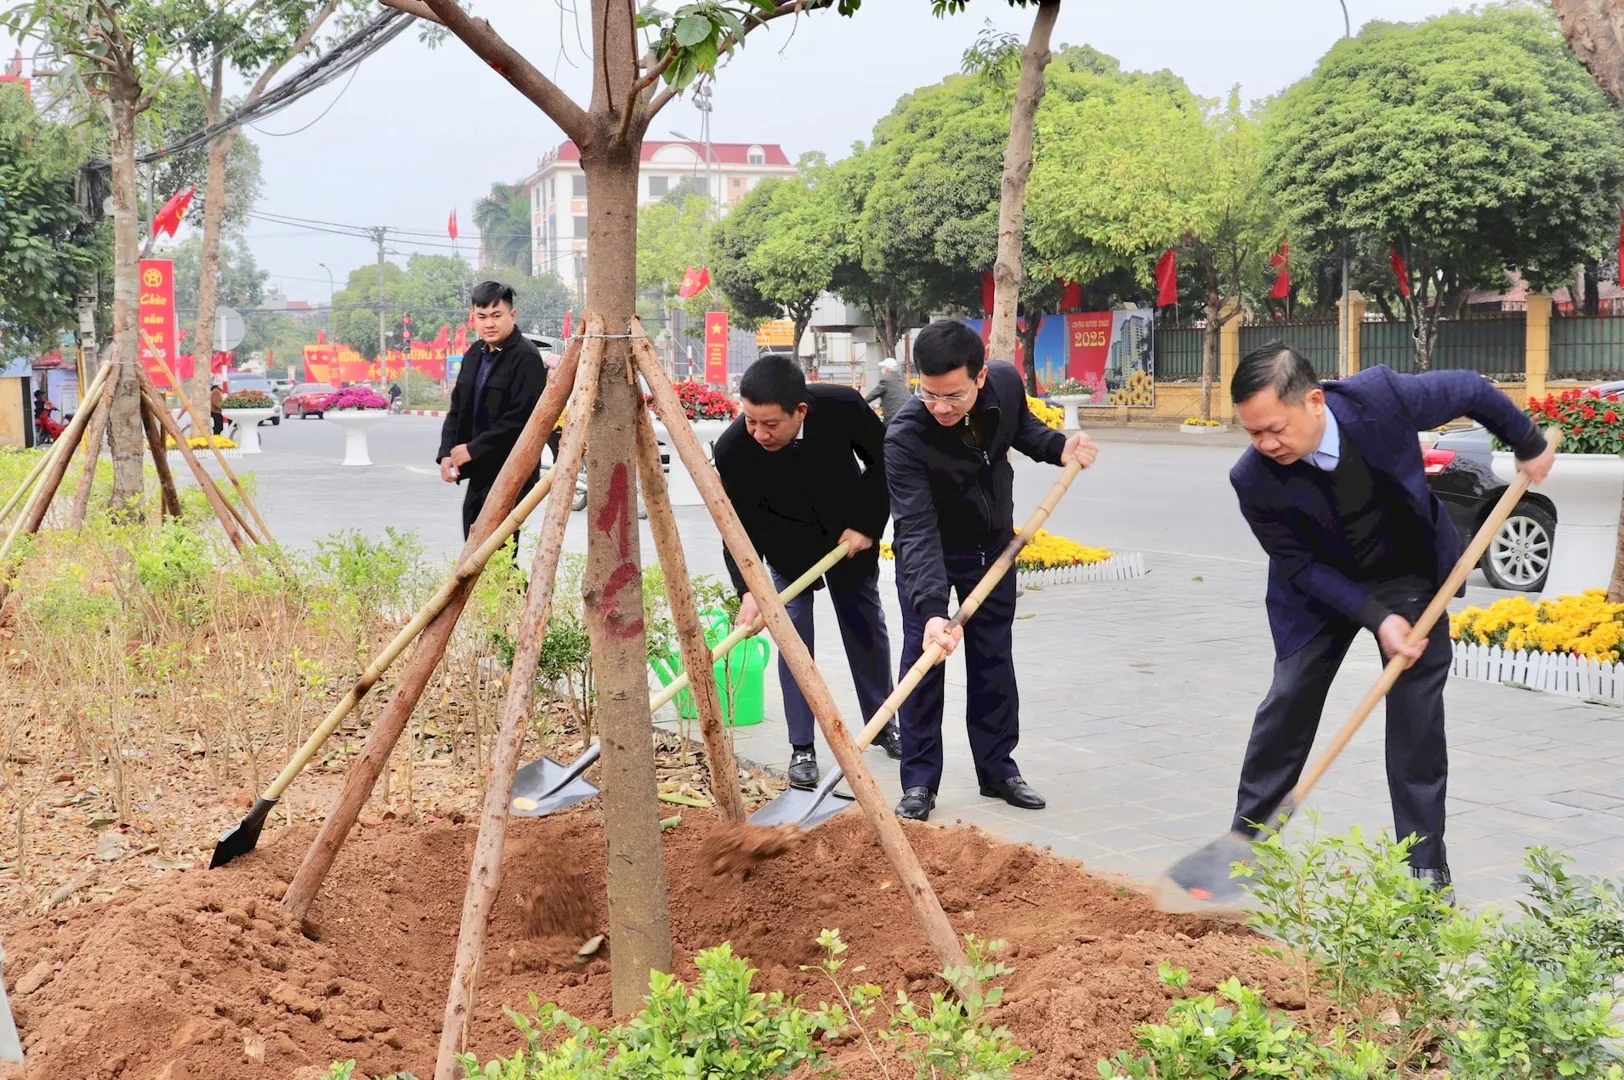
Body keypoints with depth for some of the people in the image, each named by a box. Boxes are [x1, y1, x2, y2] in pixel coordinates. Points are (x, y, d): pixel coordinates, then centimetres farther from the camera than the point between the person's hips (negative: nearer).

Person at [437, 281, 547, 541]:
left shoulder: (526, 357, -14)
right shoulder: (475, 354, 12)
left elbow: (520, 418, -21)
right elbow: (457, 408, 16)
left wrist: (473, 449, -17)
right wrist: (446, 453, 1)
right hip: (480, 472, 9)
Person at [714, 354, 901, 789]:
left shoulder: (843, 407, -33)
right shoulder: (732, 448, -34)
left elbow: (883, 459, -13)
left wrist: (867, 524, -14)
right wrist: (748, 590, -41)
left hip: (849, 533, 1)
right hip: (786, 546, -1)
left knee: (867, 629, 13)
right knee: (792, 635, -8)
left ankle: (884, 725, 32)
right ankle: (802, 749, 3)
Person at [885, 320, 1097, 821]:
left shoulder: (1006, 382, -22)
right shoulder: (904, 438, -36)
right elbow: (918, 531, -40)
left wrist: (1058, 447, -16)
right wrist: (931, 609, -50)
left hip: (992, 543, 4)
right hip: (928, 551, -4)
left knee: (994, 658, 11)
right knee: (923, 656, -7)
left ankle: (998, 769, 22)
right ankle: (919, 782, 4)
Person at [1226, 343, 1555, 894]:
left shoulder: (1379, 396, -31)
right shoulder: (1253, 479, -28)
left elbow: (1470, 390, -11)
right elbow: (1301, 565, -17)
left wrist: (1530, 444, 3)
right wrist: (1377, 618, -25)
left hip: (1410, 574, 0)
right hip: (1322, 588, 0)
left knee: (1417, 714, -3)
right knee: (1288, 699, -4)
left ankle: (1426, 869, 5)